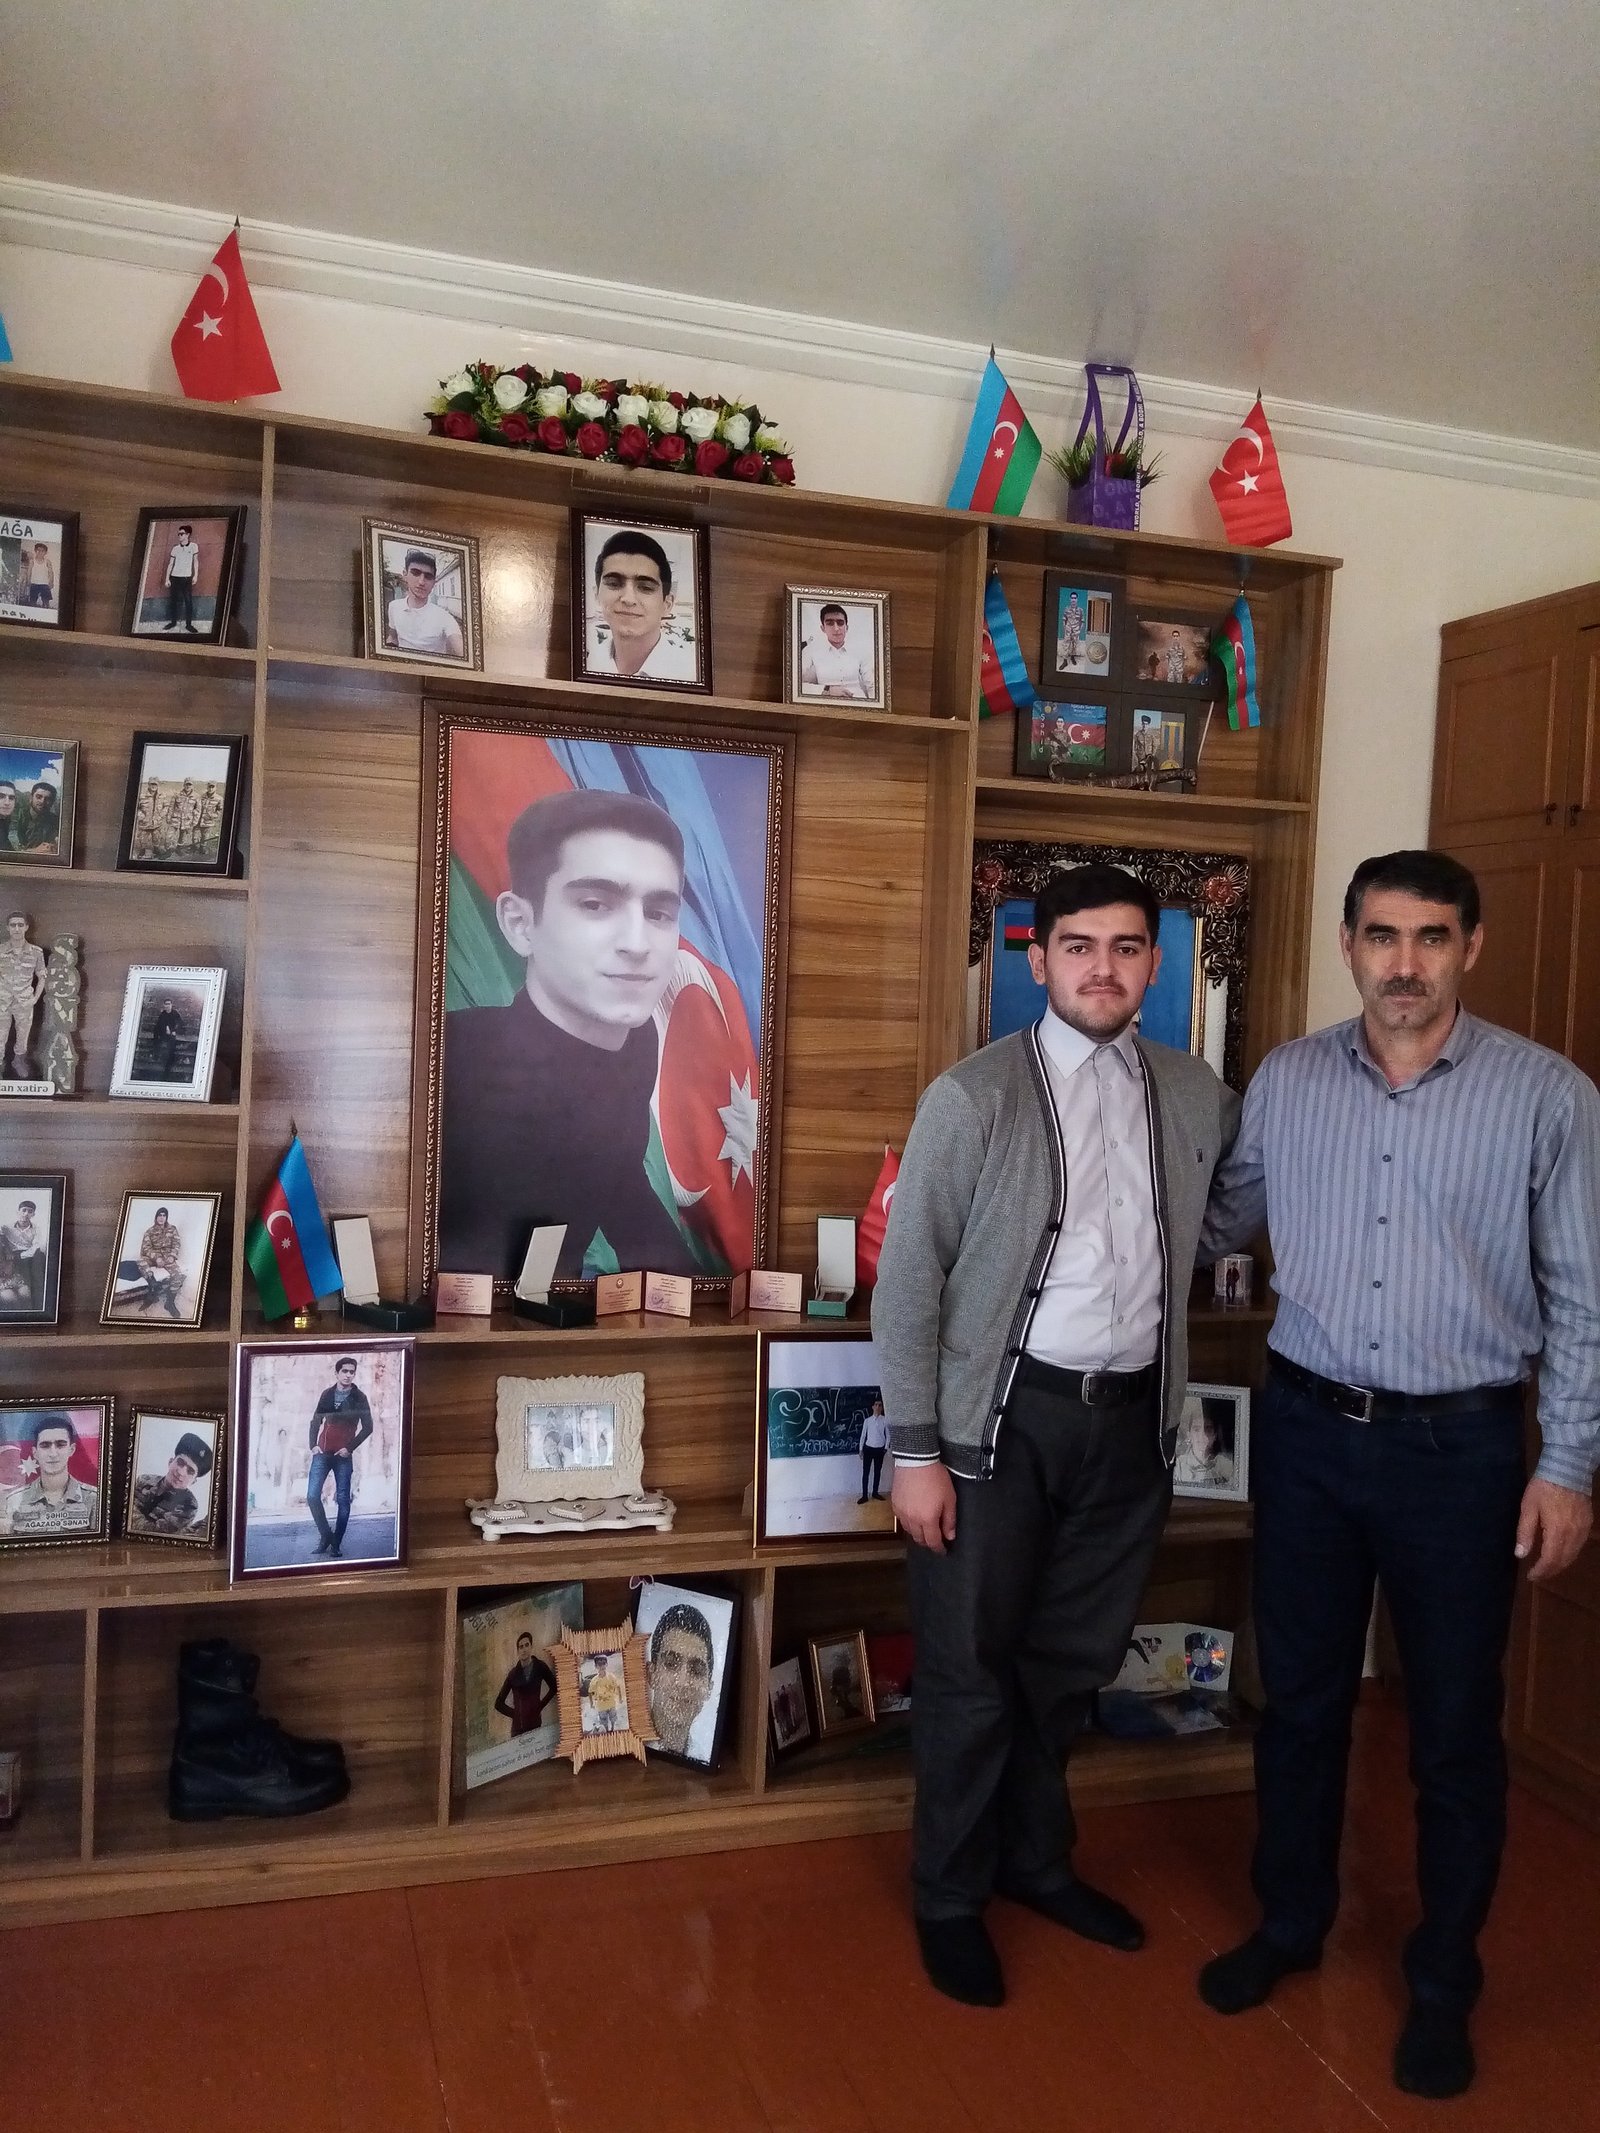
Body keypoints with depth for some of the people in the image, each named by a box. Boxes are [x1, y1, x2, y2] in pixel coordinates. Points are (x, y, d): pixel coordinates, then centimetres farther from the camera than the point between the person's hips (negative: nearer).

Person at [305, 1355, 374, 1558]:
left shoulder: (359, 1398, -4)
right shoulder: (327, 1394, 6)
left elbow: (367, 1427, -5)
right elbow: (316, 1420, 12)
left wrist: (350, 1448, -11)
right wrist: (313, 1445, -1)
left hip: (343, 1456, -3)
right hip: (322, 1453, 3)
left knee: (342, 1500, -2)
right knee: (312, 1495, -7)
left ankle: (336, 1544, 7)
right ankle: (326, 1534, 9)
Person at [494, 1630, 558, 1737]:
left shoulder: (540, 1667, 3)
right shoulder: (513, 1674, 6)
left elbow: (554, 1687, 14)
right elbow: (499, 1703, 13)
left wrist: (541, 1705, 8)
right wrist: (514, 1713, 4)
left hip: (535, 1723, -1)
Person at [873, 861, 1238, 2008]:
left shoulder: (1197, 1094, 3)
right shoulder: (973, 1096, -10)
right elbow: (909, 1279, -9)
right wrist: (915, 1452, -11)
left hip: (1132, 1417, 4)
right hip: (1005, 1415, -4)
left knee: (1076, 1659, 19)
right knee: (972, 1668, 9)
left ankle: (1036, 1858, 43)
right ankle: (951, 1896, 32)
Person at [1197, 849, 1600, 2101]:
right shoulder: (1285, 1081, 0)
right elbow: (1222, 1220, 14)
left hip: (1459, 1446, -2)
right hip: (1307, 1430, 3)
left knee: (1454, 1730, 12)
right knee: (1300, 1699, 17)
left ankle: (1443, 1982, 34)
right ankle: (1291, 1924, 39)